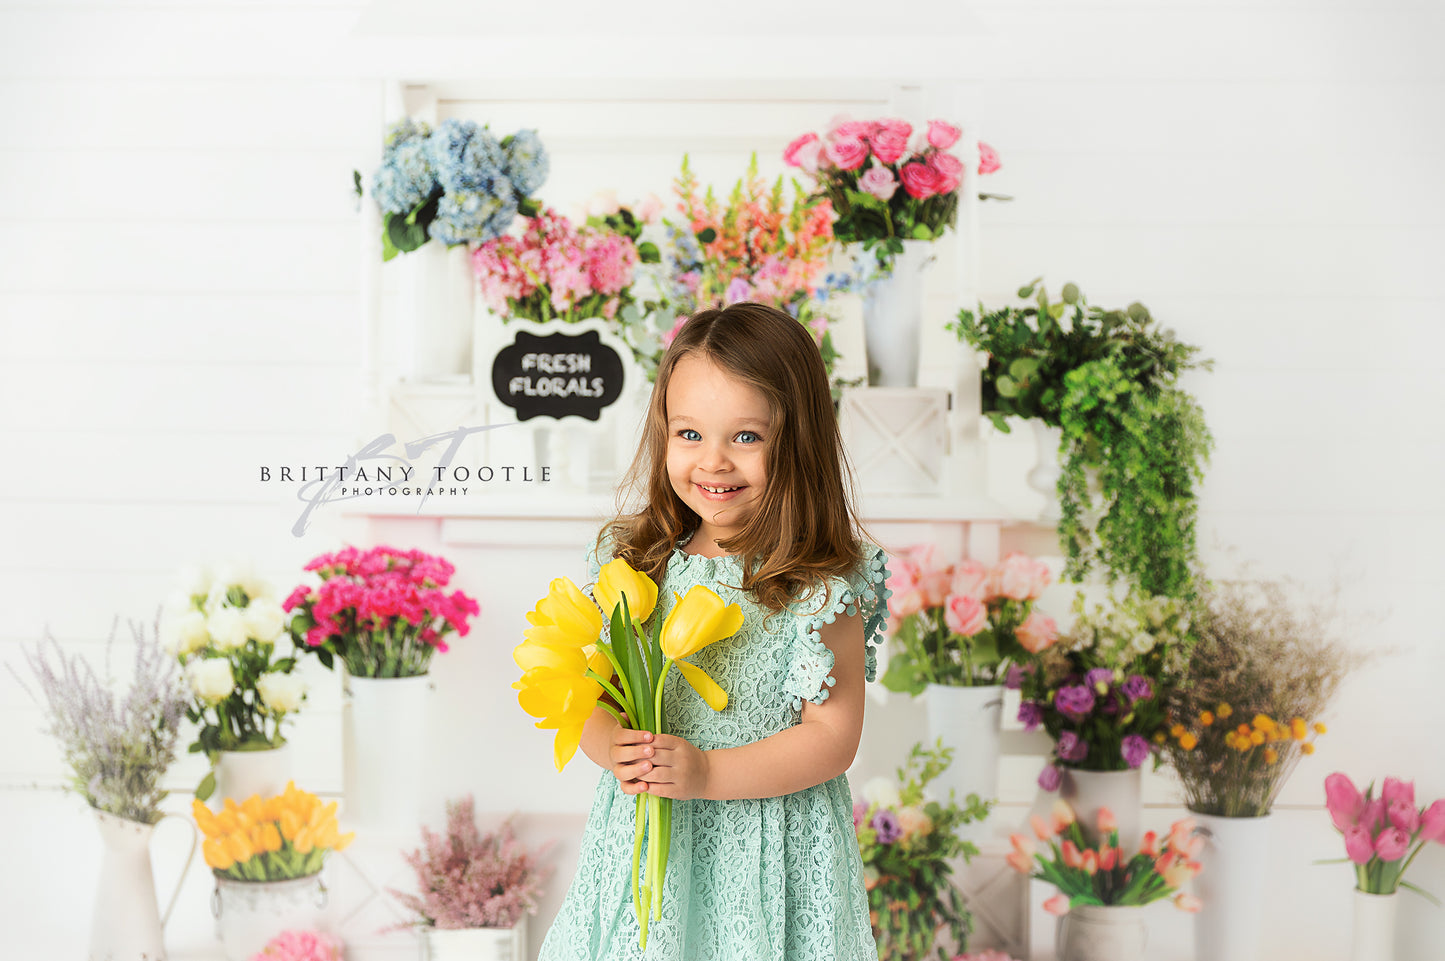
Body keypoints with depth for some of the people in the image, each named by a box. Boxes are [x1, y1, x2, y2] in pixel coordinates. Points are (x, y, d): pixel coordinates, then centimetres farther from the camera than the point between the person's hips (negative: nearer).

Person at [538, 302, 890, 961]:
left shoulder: (820, 586, -11)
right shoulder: (633, 561, 1)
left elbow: (833, 736, -13)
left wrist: (706, 773, -22)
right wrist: (615, 749, -16)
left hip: (772, 852, -3)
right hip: (643, 844, 3)